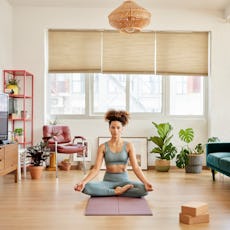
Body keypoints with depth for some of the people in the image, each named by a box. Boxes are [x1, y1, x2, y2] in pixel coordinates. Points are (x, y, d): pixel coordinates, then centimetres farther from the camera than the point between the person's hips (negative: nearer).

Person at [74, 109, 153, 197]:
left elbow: (136, 167, -7)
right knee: (86, 187, -30)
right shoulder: (103, 147, 1)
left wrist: (146, 182, -26)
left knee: (144, 189, -31)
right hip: (108, 181, 1)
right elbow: (96, 169, -7)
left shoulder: (128, 146, 0)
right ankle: (116, 192, -19)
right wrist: (83, 182, -24)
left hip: (123, 180, 0)